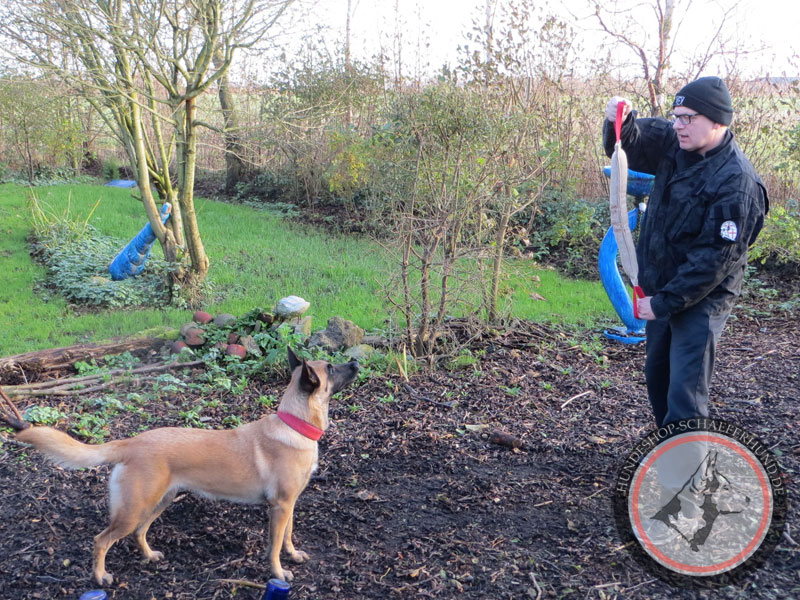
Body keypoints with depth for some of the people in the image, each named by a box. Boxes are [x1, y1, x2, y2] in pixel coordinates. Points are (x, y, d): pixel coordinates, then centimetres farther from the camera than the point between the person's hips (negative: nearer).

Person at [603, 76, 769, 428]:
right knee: (658, 379, 22)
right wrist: (621, 121, -17)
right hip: (662, 292, 9)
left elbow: (714, 259, -25)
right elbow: (628, 146, 7)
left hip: (701, 300, -8)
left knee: (684, 395, -11)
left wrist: (664, 303, -22)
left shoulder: (737, 182, -23)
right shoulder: (674, 145, -1)